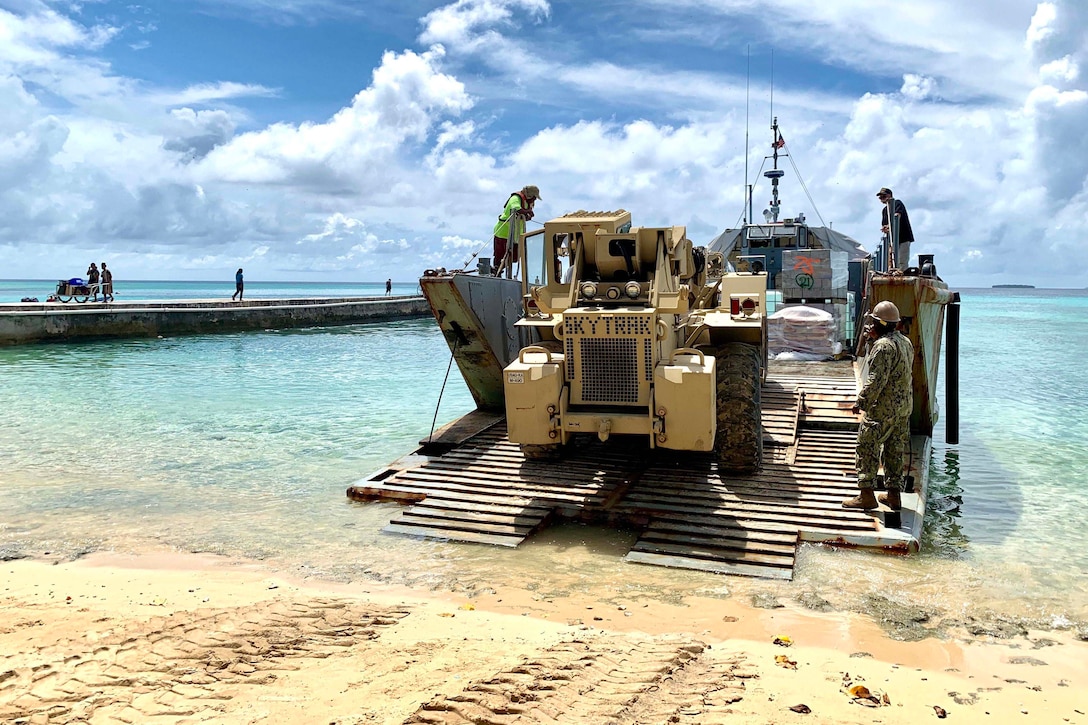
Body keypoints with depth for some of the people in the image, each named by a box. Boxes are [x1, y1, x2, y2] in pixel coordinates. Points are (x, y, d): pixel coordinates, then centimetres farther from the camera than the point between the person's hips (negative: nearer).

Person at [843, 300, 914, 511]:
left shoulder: (883, 346, -19)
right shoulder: (905, 342, 11)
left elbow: (876, 380, -23)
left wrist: (860, 402, -15)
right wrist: (876, 337, 23)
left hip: (883, 408, -9)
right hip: (904, 406, 9)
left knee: (867, 448, -2)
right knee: (894, 450, 14)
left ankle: (866, 495, -1)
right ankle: (893, 495, 19)